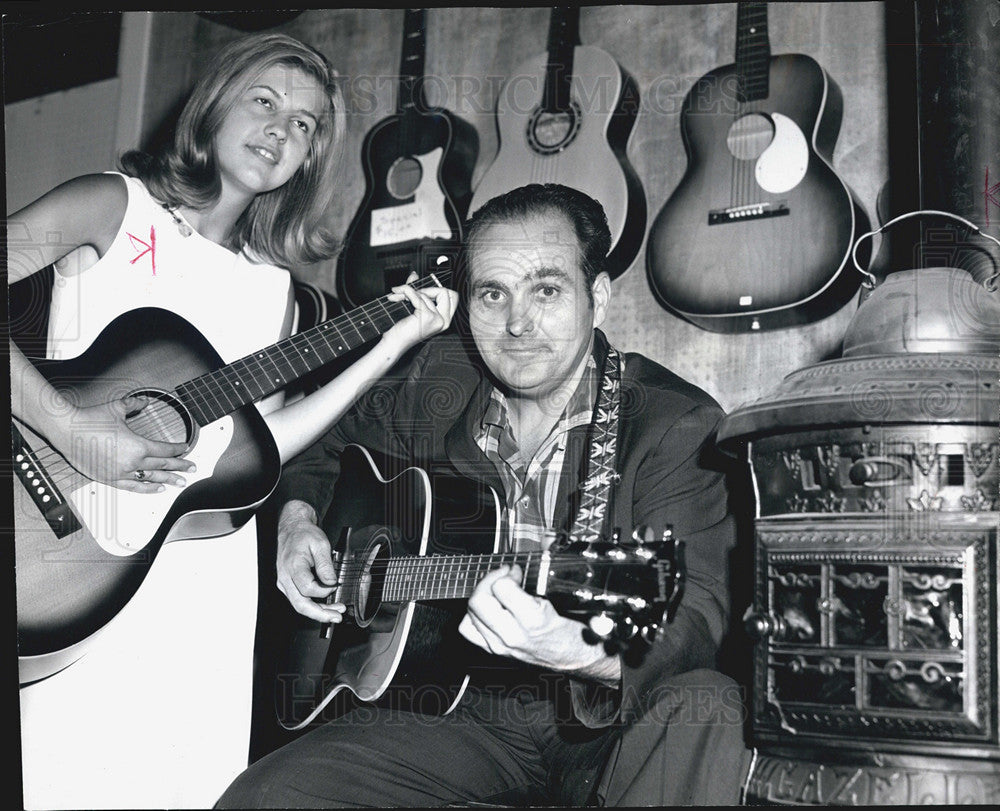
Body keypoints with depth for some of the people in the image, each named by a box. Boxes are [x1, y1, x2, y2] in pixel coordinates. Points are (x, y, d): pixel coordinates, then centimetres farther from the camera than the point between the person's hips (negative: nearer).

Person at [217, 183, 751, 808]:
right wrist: (297, 513, 3)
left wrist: (585, 652, -45)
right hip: (458, 706, 3)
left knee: (703, 708, -36)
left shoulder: (678, 424, -11)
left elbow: (697, 614, -24)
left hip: (602, 726, -2)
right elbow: (329, 451, 25)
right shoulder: (431, 389, 4)